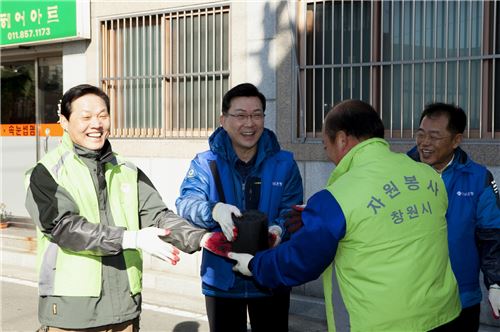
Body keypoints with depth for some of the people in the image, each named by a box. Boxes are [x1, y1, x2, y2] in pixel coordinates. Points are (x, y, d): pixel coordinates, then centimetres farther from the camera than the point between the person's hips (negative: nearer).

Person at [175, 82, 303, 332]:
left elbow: (292, 211, -6)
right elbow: (186, 203, -16)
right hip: (221, 280, 0)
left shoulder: (284, 164, -2)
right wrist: (214, 210, -38)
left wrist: (279, 229, -30)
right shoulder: (205, 164, -3)